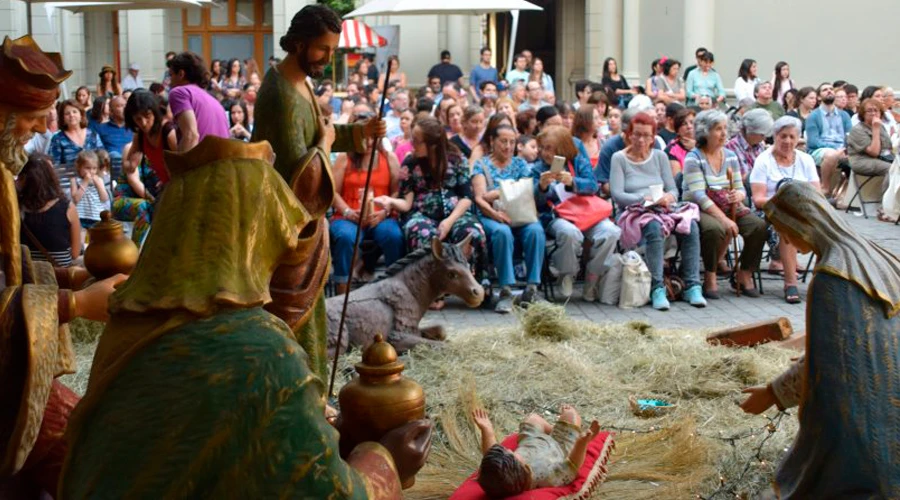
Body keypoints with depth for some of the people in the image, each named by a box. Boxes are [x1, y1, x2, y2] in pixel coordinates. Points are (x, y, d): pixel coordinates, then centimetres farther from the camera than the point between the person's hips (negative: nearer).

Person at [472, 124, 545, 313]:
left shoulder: (520, 164, 20)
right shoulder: (481, 165, 11)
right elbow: (479, 199, -4)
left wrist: (496, 194, -8)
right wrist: (496, 214, -23)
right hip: (491, 217, -3)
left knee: (536, 230, -31)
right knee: (502, 232, -37)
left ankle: (532, 288, -30)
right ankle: (506, 290, -36)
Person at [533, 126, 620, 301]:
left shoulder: (580, 162, 13)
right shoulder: (538, 168, 12)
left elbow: (592, 186, -3)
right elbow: (538, 202, 3)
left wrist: (572, 182, -21)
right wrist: (542, 186, -18)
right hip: (555, 216, -2)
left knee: (611, 231, -27)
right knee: (570, 233, -38)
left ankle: (592, 280, -10)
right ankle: (566, 278, -12)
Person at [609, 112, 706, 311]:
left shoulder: (659, 156, 17)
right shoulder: (619, 158, 6)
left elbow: (673, 189, 11)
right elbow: (617, 194, -6)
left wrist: (668, 197, -14)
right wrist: (645, 198, -20)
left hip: (663, 209, 4)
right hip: (634, 212, -4)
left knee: (691, 226, -26)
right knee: (655, 228, -38)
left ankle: (692, 286, -25)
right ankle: (657, 289, -36)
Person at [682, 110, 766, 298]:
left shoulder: (730, 156, 12)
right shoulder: (693, 158, -7)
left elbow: (740, 189, 11)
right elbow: (699, 195, -17)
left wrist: (739, 195, -17)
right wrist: (724, 219, -26)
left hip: (728, 208, 6)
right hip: (700, 210, -6)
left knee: (759, 226, -19)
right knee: (716, 229, -37)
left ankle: (744, 275, -3)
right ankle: (709, 279, -16)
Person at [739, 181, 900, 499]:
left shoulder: (832, 277, -21)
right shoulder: (873, 258, 4)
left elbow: (825, 360, -19)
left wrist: (773, 394, -8)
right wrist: (810, 363, 24)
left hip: (857, 417, -8)